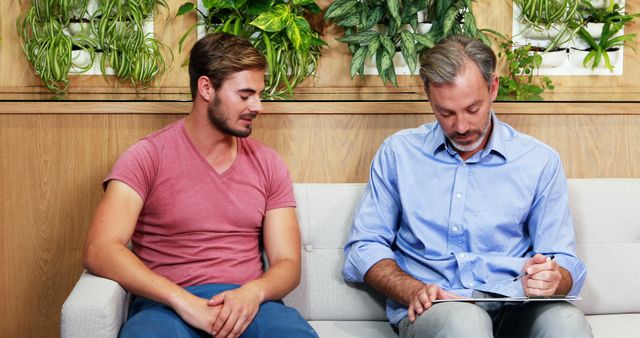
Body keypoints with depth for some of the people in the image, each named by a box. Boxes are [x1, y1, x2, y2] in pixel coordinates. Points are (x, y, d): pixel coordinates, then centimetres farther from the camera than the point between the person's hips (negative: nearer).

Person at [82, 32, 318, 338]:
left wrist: (253, 292, -14)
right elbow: (98, 251, -11)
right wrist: (184, 301, -22)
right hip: (168, 304, -2)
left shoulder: (268, 164, 13)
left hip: (248, 302, 2)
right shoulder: (147, 157, 1)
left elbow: (288, 264, 10)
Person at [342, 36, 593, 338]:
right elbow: (363, 248, 11)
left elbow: (564, 264, 12)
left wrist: (551, 280, -14)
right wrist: (413, 291, -10)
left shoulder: (540, 162, 10)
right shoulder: (398, 153, 11)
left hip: (514, 308, 2)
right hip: (429, 312, -1)